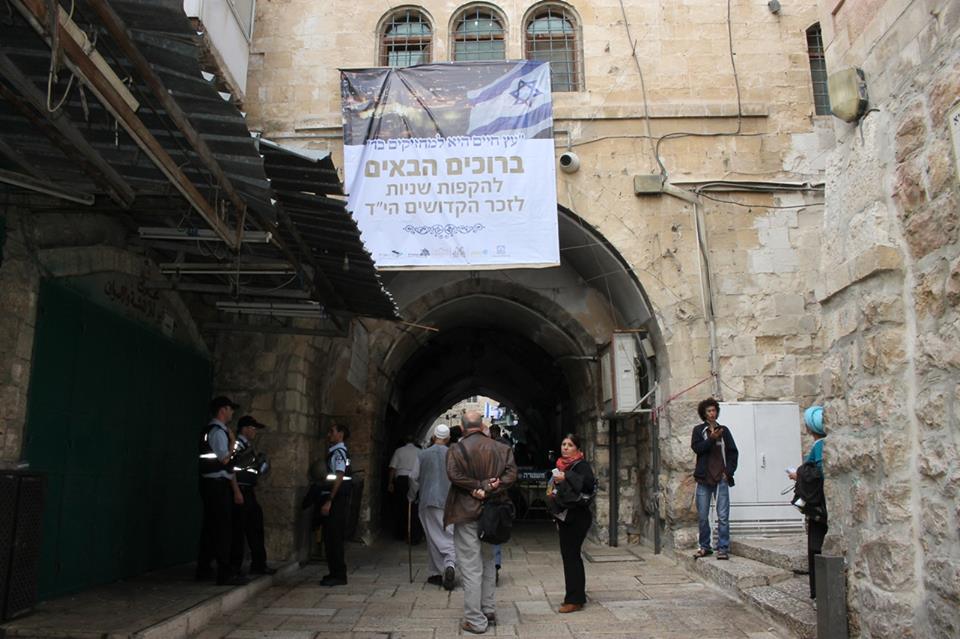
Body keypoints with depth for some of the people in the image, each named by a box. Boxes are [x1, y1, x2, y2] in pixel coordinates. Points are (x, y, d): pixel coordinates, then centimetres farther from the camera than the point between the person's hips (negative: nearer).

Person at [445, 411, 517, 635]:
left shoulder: (456, 449, -7)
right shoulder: (501, 448, 4)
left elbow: (453, 474, -22)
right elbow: (511, 473, -9)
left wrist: (478, 487, -16)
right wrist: (490, 488, -14)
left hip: (466, 513, -4)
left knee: (471, 568, 0)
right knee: (488, 563, 20)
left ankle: (475, 620, 3)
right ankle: (489, 611, 26)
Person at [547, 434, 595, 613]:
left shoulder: (581, 465, -10)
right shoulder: (561, 465, 14)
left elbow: (589, 483, -29)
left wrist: (566, 477, -34)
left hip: (577, 518, -8)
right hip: (564, 517, 8)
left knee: (571, 555, -7)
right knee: (567, 554, 11)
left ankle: (575, 600, 0)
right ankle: (576, 595, 22)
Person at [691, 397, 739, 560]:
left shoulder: (724, 430, 10)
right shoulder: (698, 430, 7)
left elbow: (733, 452, 10)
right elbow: (696, 448, -8)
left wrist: (729, 471, 0)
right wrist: (712, 439, -19)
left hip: (721, 479, 0)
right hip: (704, 479, 0)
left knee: (723, 516, -4)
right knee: (702, 516, 6)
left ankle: (723, 548, 2)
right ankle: (705, 547, 18)